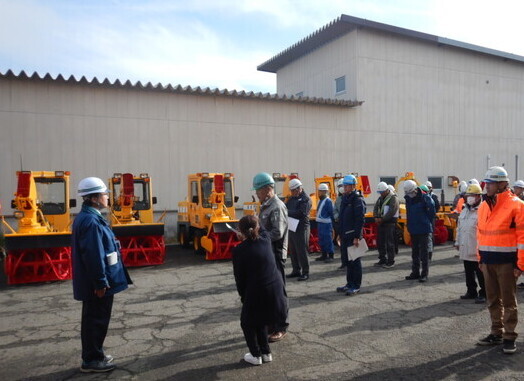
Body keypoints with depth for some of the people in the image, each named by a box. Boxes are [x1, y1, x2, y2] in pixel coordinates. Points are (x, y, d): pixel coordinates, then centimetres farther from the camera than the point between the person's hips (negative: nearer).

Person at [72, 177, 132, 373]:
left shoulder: (87, 217, 10)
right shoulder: (91, 221, -23)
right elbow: (93, 255, -26)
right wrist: (100, 283, -21)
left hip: (94, 282, 10)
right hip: (96, 283, -10)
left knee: (94, 319, 20)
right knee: (96, 320, 3)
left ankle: (94, 354, 34)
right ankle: (91, 360, 17)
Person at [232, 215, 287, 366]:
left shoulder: (239, 250, -8)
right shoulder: (266, 240, 1)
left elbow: (239, 277, -1)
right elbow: (262, 230, 28)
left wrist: (243, 295, 12)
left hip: (256, 292, -5)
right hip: (276, 290, 5)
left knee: (247, 323, 22)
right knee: (260, 321, 28)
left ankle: (256, 355, 25)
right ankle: (266, 353, 33)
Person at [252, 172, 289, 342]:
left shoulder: (277, 207, -16)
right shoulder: (266, 206, 13)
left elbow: (277, 233, -24)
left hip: (276, 255, -9)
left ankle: (281, 328, 14)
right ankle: (271, 323, 31)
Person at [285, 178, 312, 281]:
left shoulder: (306, 199, -10)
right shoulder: (292, 198, 16)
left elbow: (301, 213, -21)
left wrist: (287, 212, -22)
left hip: (301, 228, -8)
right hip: (292, 227, 9)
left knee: (301, 251, -5)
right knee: (293, 251, 14)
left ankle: (305, 272, 4)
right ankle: (296, 271, 25)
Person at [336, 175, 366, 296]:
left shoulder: (358, 200, -12)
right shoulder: (345, 199, 15)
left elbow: (360, 220, -17)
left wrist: (357, 237, -21)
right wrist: (340, 233, 18)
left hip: (353, 236, -9)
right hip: (345, 236, 9)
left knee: (355, 261, -1)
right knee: (347, 260, 15)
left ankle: (356, 286, 8)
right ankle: (349, 284, 25)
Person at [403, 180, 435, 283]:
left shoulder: (425, 198, -14)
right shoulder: (408, 198, 5)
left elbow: (432, 212, -8)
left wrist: (426, 222, -1)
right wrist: (410, 225, 10)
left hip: (424, 229, -6)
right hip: (413, 230, 6)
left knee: (423, 253, -1)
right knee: (415, 252, 14)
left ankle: (424, 274, 7)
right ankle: (415, 272, 24)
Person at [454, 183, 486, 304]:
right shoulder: (464, 211, 15)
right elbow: (459, 228, 22)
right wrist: (457, 242, 20)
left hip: (478, 249, -8)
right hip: (465, 248, 8)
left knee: (481, 273, 1)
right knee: (468, 272, 16)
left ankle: (483, 294, 12)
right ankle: (471, 291, 27)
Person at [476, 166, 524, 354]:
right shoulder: (483, 206, 10)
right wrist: (480, 258, 14)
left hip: (506, 261, -6)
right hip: (488, 261, 6)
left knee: (508, 301, 5)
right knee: (493, 300, 15)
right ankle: (496, 333, 27)